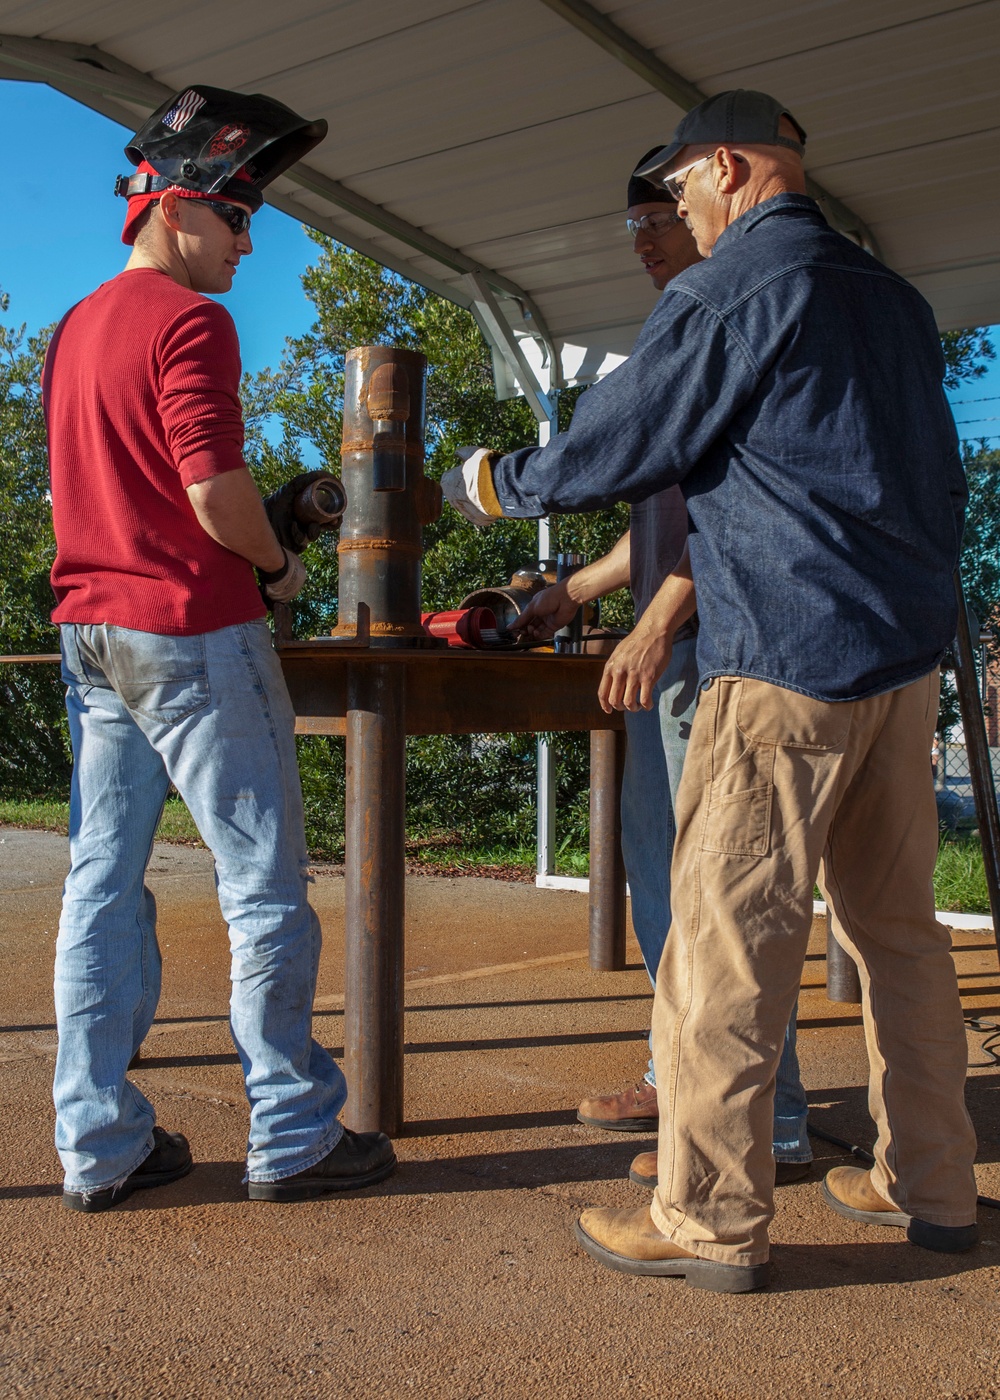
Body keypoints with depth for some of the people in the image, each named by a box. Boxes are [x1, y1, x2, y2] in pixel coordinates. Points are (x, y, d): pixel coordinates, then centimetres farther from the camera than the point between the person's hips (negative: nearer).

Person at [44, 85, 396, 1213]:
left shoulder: (73, 327, 17)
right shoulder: (188, 320, -11)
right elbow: (215, 492, -19)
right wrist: (279, 567, -1)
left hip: (89, 631, 9)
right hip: (191, 632, -9)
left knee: (102, 882, 9)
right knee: (265, 886, 1)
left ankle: (98, 1145, 15)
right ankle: (293, 1137, 10)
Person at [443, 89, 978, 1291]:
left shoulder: (726, 290, -7)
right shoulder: (892, 298, 17)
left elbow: (617, 445, -4)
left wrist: (494, 485, 14)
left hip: (790, 662, -9)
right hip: (908, 652, 9)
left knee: (726, 937, -2)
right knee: (896, 924, 15)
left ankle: (710, 1219, 6)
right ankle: (930, 1185, 25)